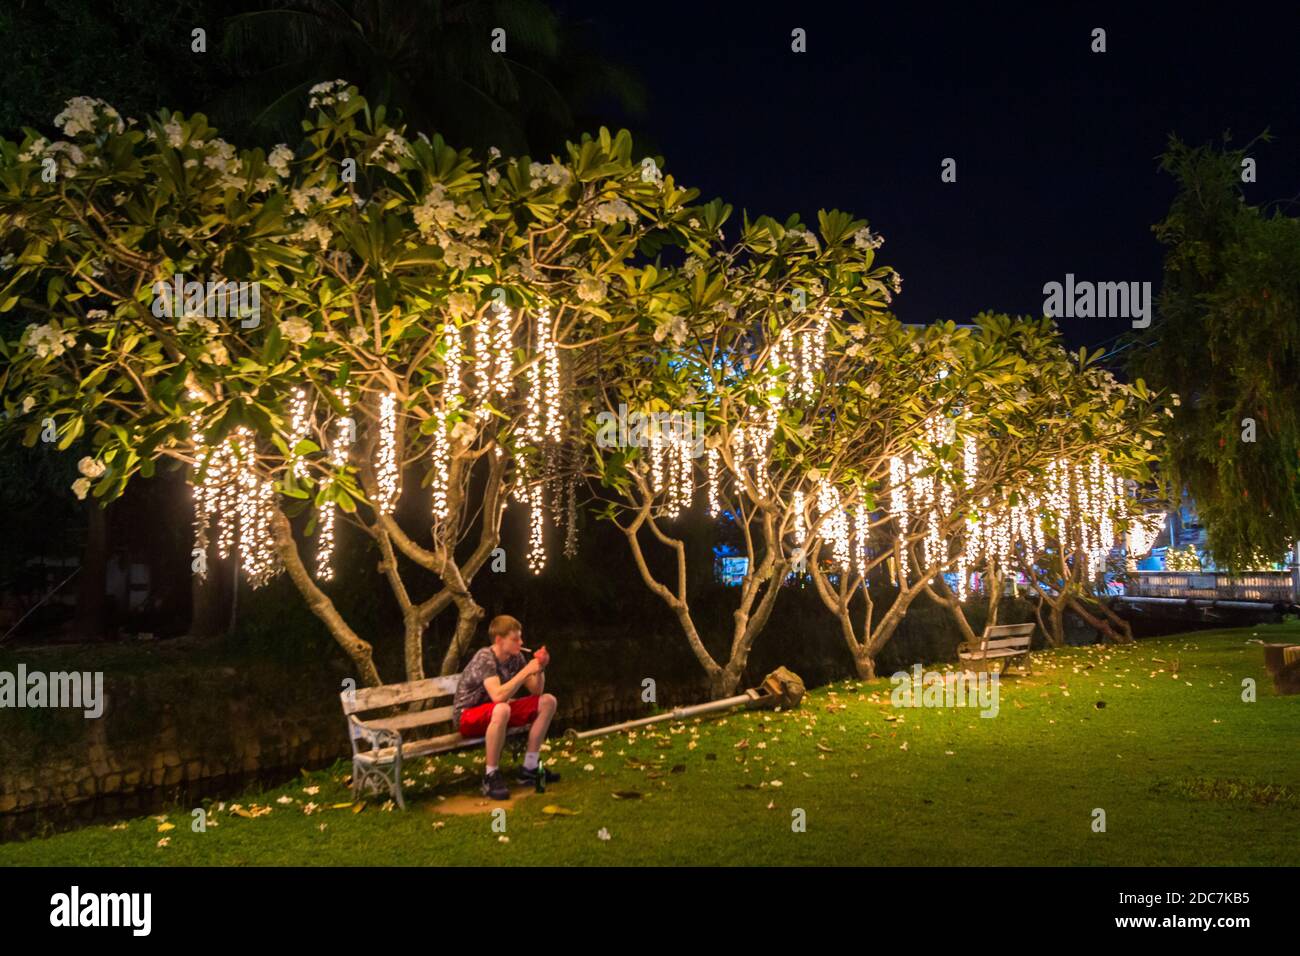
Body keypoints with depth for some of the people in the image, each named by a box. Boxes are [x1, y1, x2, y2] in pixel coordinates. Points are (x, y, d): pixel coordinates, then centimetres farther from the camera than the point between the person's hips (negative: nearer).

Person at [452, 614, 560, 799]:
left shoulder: (515, 657, -1)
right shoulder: (485, 658, -23)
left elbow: (537, 691, 2)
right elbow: (498, 696, -37)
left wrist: (539, 669, -16)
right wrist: (526, 671, -32)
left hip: (494, 714, 8)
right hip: (467, 716, -8)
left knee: (547, 701, -5)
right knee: (501, 710, -41)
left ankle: (529, 768, 0)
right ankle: (491, 776, -25)